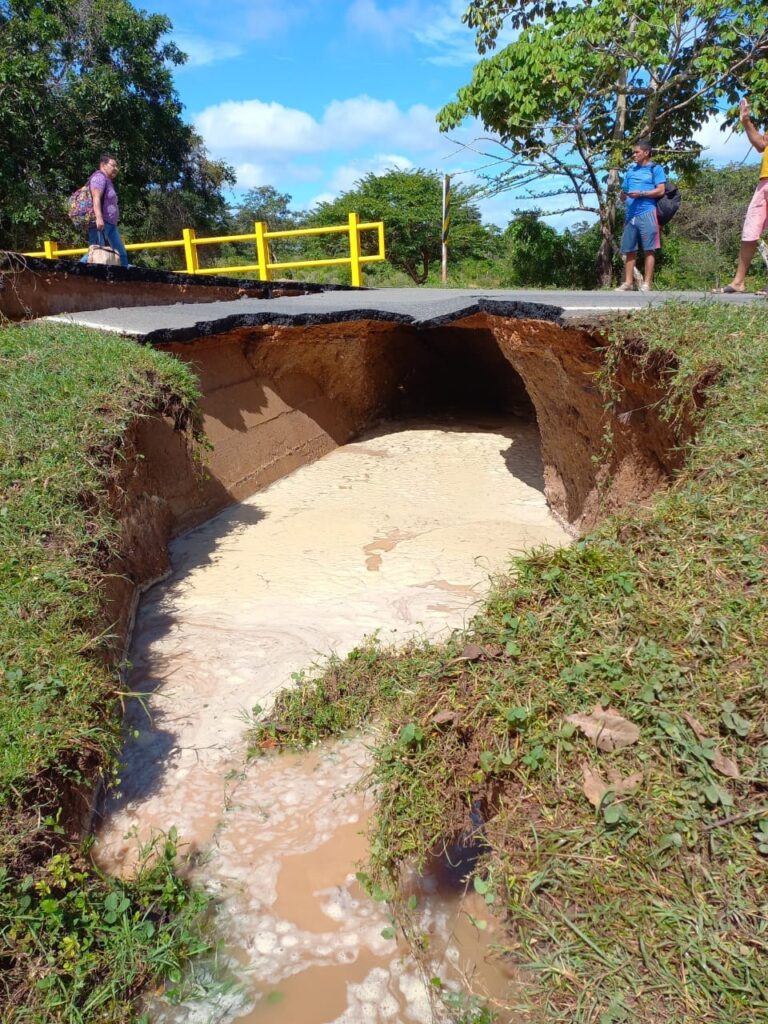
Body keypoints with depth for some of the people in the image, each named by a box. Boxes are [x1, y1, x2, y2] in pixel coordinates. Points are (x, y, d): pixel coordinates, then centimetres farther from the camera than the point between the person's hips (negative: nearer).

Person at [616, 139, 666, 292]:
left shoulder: (655, 169, 6)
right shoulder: (631, 171, 23)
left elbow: (660, 191, -5)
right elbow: (623, 194, 28)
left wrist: (641, 194, -14)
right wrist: (623, 196, 7)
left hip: (647, 213, -6)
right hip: (630, 215, 6)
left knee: (649, 250, -8)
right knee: (629, 250, 3)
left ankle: (646, 283, -10)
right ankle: (628, 282, 6)